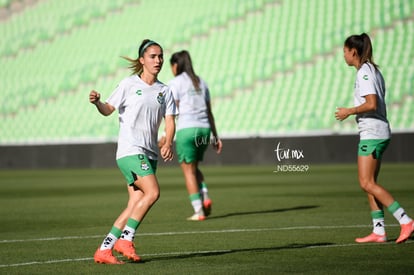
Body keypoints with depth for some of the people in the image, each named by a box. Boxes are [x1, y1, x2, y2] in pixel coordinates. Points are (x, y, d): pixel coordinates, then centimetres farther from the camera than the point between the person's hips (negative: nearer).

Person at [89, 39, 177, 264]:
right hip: (130, 150, -6)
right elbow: (108, 109, 0)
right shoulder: (129, 84, 0)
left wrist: (168, 144, -12)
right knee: (152, 192, -21)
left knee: (135, 205, -2)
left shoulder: (164, 91, 12)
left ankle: (104, 250, 3)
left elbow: (170, 121, 6)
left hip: (150, 153, 6)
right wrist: (97, 102, -22)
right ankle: (126, 239, -12)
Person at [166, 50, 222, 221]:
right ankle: (205, 197, 0)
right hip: (204, 129, 6)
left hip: (186, 129, -6)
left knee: (188, 170, 3)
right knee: (194, 167, 21)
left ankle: (198, 211, -2)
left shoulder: (175, 83, 0)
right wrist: (215, 136, 19)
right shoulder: (201, 82, 17)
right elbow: (209, 112, 16)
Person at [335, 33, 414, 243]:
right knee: (369, 183, 9)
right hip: (380, 131, 10)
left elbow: (371, 104, -23)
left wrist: (349, 111, -11)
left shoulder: (364, 73, -14)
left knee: (367, 183, -11)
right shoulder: (374, 70, 16)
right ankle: (379, 232, 6)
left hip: (372, 133, -10)